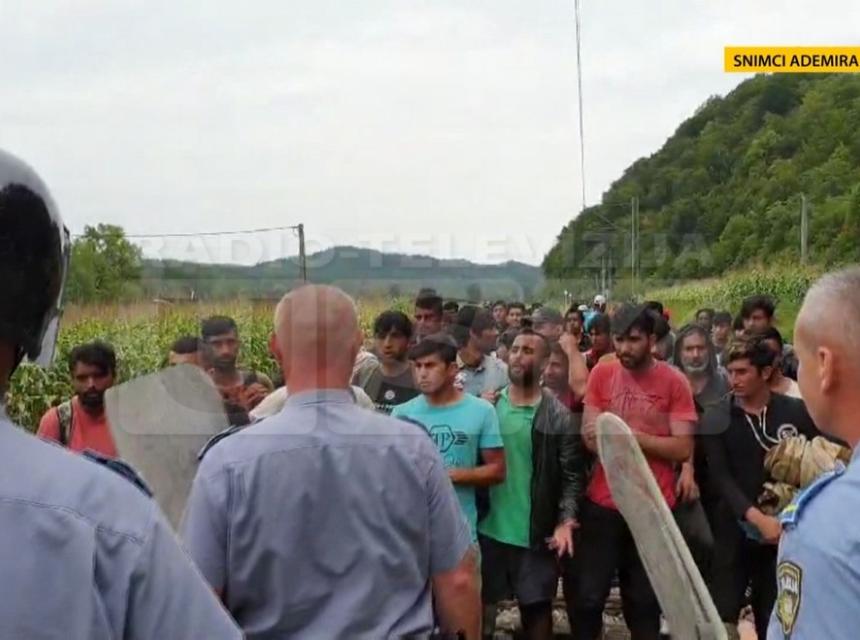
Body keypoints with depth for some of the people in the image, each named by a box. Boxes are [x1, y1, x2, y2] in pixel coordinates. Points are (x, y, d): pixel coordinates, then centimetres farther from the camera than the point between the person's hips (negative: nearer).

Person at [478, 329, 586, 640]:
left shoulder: (558, 416, -6)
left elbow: (572, 475, -7)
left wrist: (566, 521, -19)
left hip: (536, 533, -2)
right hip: (487, 528, 3)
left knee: (537, 606, 10)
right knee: (482, 603, 15)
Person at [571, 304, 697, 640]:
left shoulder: (673, 381, -6)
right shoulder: (602, 373, 1)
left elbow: (682, 448, -11)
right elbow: (590, 438, -2)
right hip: (602, 503, 2)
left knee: (645, 600, 14)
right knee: (586, 596, 7)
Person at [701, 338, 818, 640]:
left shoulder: (797, 412, -1)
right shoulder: (716, 419, -2)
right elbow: (721, 477, -10)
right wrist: (757, 517, -23)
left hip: (785, 529, 1)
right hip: (736, 528, -1)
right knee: (722, 615, -3)